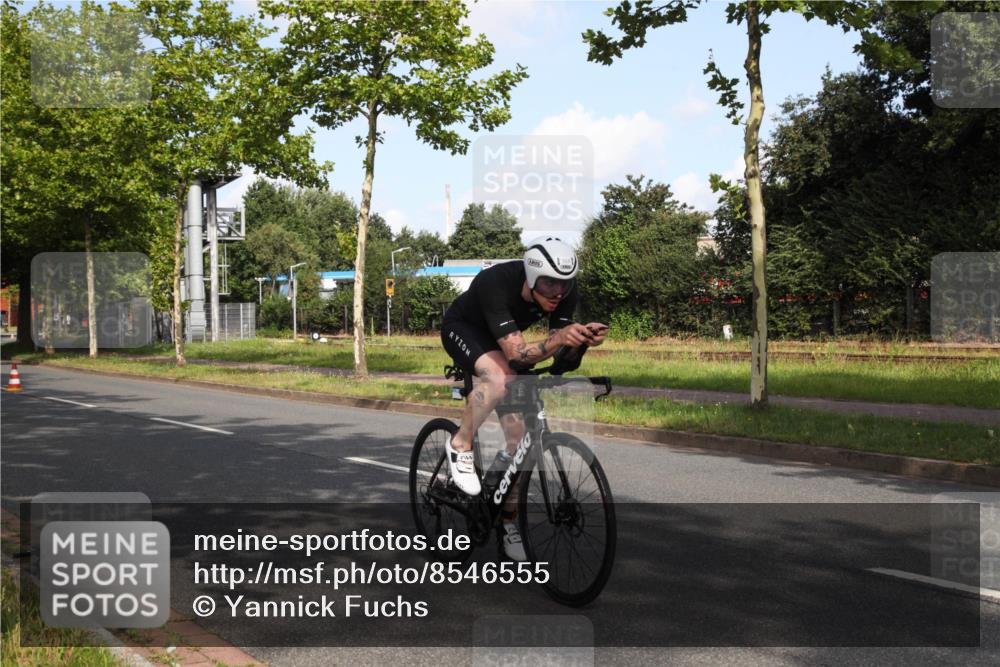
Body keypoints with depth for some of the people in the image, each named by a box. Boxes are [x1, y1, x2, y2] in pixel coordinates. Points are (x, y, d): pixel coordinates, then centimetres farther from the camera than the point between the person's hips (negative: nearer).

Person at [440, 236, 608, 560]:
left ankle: (507, 520, 9)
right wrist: (559, 339, -60)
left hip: (501, 338, 5)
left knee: (518, 433, -5)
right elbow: (516, 353, -44)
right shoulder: (497, 283, -40)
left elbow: (558, 347, -22)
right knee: (498, 376, -39)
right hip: (462, 329, -5)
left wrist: (584, 337, -43)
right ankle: (460, 447, -14)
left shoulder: (565, 291, -24)